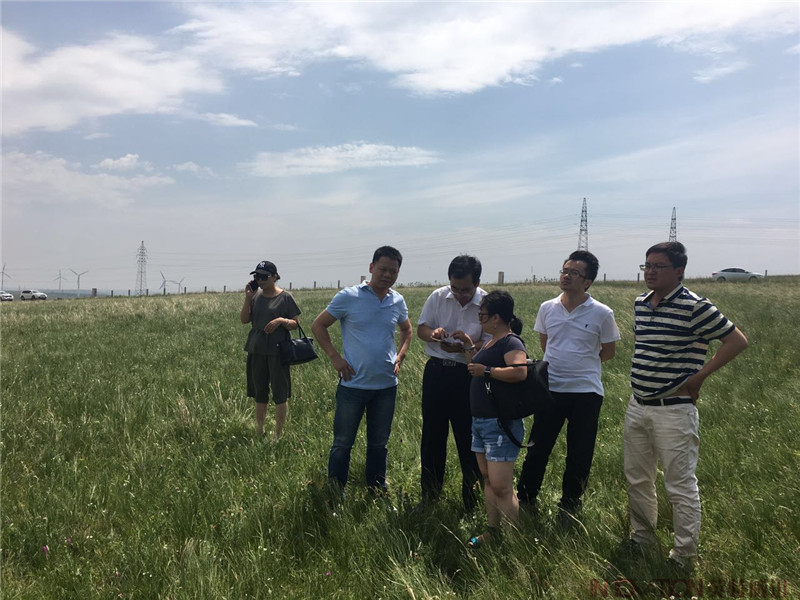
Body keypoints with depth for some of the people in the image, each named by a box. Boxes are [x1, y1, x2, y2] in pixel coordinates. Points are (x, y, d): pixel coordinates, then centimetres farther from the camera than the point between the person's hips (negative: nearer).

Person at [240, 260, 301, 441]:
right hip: (256, 350, 5)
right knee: (259, 394, 13)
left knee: (280, 394, 1)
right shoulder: (256, 296, 7)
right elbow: (244, 320, 4)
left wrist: (281, 320, -21)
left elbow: (296, 324, -2)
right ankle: (259, 432, 25)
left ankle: (278, 435, 11)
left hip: (278, 351, -4)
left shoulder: (285, 297, -4)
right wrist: (247, 298, -6)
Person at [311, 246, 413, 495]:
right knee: (343, 443, 5)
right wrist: (335, 357, -8)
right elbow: (318, 325, 0)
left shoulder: (398, 301, 4)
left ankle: (377, 492, 30)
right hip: (353, 384, -4)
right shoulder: (349, 297, -8)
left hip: (387, 385, 4)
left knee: (379, 444, 16)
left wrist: (400, 357, 8)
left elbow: (407, 330, 24)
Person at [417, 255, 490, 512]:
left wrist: (462, 348, -28)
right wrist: (432, 334, -15)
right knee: (432, 435, 13)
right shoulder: (438, 297, -1)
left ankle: (473, 502, 17)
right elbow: (420, 328, 8)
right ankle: (429, 497, 28)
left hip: (468, 374, -3)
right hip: (436, 371, 4)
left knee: (469, 439, 2)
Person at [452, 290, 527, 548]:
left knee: (501, 487, -9)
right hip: (481, 421, 10)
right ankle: (492, 530, 28)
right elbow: (476, 367, 29)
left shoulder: (511, 343, -15)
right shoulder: (491, 342, 15)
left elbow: (520, 372, -33)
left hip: (501, 424, -10)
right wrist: (468, 345, 19)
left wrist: (486, 370, -24)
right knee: (488, 480, 17)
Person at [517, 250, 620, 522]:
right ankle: (524, 500, 24)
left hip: (586, 392, -2)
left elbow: (608, 351, 6)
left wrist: (581, 365, 7)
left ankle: (569, 507, 27)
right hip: (550, 389, 2)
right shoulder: (547, 308, 1)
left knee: (579, 456, 9)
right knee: (538, 449, 9)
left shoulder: (602, 314, -7)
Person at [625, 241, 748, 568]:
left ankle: (683, 556, 18)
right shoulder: (640, 303, 7)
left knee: (681, 486, 3)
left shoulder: (694, 307, -14)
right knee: (637, 479, 18)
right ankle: (642, 538, 36)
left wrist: (698, 376, -12)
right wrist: (644, 377, 12)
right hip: (638, 406, 7)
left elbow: (737, 340, -11)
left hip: (674, 410, -7)